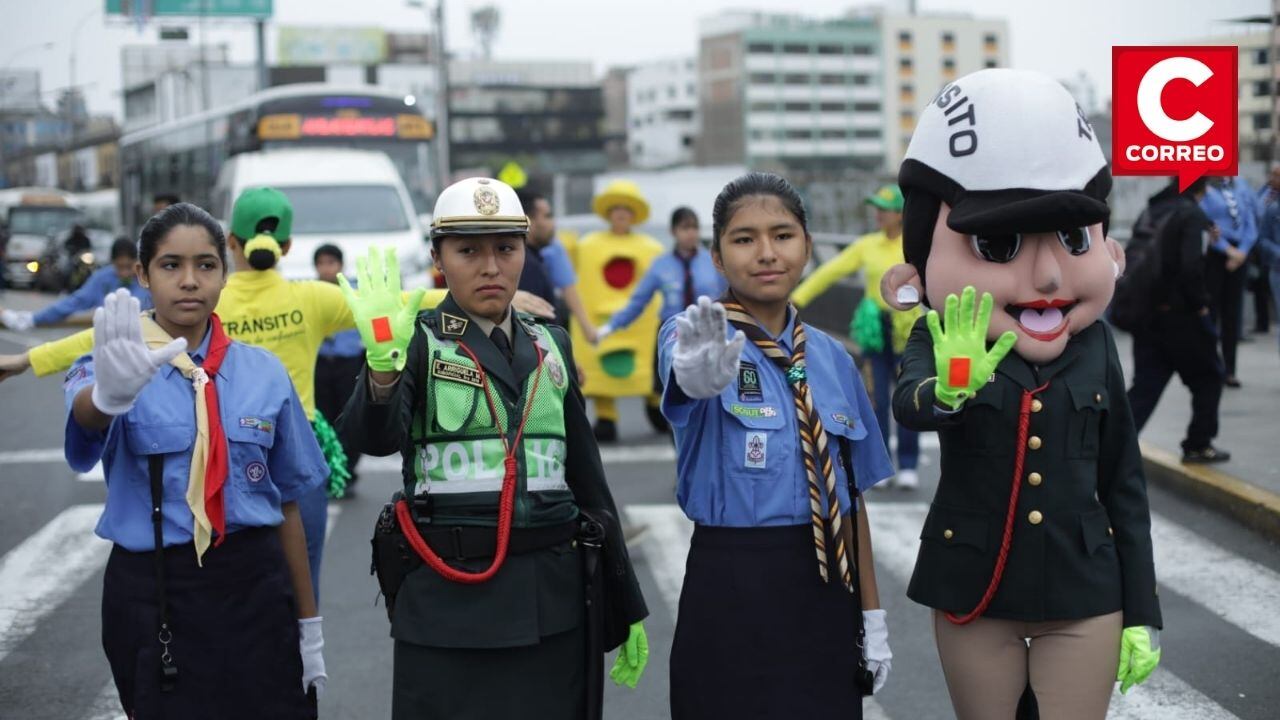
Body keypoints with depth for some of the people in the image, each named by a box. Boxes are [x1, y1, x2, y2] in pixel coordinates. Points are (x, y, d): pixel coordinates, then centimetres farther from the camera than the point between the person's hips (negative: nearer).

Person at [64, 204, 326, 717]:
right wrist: (111, 393, -54)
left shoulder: (264, 372, 3)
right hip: (153, 594, -2)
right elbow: (86, 417, -30)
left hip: (253, 585, 2)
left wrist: (308, 625, 9)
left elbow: (287, 502, 7)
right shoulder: (114, 365, -5)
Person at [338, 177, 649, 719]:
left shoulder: (551, 346, 11)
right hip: (448, 602, -4)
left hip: (553, 601, 4)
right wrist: (383, 359, -40)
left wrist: (626, 609, 14)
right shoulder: (419, 341, -1)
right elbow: (376, 439, -20)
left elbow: (587, 477, 14)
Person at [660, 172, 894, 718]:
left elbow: (851, 494, 11)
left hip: (826, 590, 4)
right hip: (731, 589, -4)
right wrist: (701, 373, -56)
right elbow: (685, 377, -32)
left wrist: (871, 616, 10)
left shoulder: (831, 358, 7)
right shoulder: (690, 337, -7)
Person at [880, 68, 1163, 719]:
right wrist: (949, 390, -57)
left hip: (1083, 597, 1)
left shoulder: (1093, 345, -3)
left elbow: (1123, 483, 4)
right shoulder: (941, 343, -10)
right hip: (973, 594, -1)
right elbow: (907, 405, -33)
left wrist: (1142, 611, 5)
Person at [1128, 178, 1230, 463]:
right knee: (1208, 377, 14)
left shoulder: (1153, 211, 10)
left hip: (1147, 313, 6)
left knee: (1145, 386, 6)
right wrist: (1200, 303, -11)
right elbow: (1192, 267, -24)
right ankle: (1198, 445, 20)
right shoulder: (1193, 215, -13)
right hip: (1180, 314, -6)